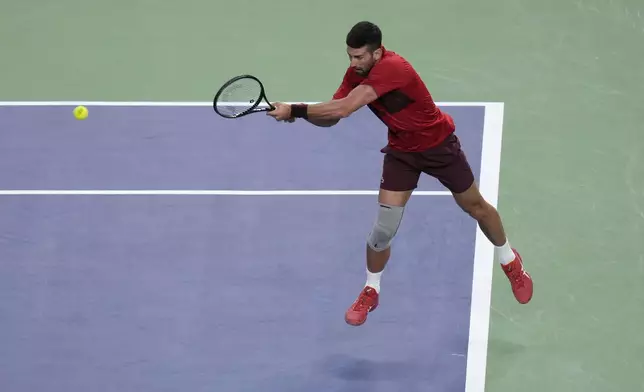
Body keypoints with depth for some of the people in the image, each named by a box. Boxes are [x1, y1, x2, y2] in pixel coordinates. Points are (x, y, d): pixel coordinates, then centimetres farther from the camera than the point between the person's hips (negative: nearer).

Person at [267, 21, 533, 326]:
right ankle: (371, 291, 17)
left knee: (475, 207, 15)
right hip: (401, 150, 5)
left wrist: (295, 110, -43)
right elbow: (331, 117, -12)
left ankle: (510, 261, 40)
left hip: (439, 144, -4)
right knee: (384, 228, -5)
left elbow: (344, 109, -44)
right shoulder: (356, 74, -14)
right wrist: (297, 113, -32)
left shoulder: (392, 68, -38)